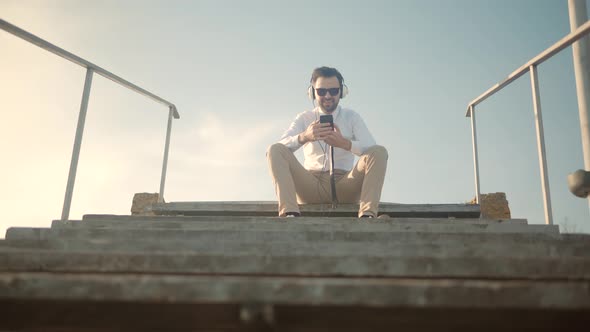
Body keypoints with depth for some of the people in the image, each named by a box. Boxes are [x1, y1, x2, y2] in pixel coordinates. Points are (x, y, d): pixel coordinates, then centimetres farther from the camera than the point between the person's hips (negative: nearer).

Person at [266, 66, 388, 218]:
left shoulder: (352, 117, 12)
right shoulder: (304, 118, 12)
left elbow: (372, 150, -3)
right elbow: (281, 146, -5)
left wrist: (345, 143, -23)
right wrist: (304, 137, -27)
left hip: (344, 187, 0)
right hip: (310, 186, 0)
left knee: (379, 152, -21)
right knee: (275, 150, -20)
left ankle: (367, 214, -39)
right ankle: (289, 212, -40)